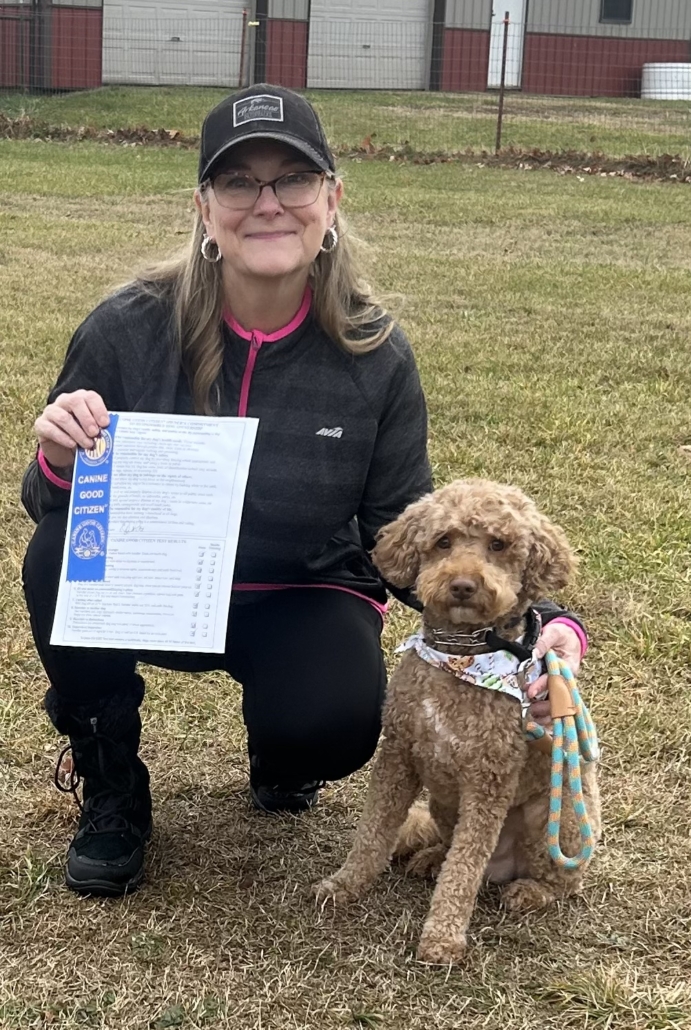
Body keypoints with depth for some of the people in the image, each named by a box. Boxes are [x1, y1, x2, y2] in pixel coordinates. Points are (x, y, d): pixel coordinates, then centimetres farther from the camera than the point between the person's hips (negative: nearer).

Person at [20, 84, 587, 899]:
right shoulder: (130, 329, -17)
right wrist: (60, 459, -33)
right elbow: (48, 502, -8)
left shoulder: (374, 357, -15)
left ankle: (278, 757, 12)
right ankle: (110, 791, -3)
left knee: (334, 726, -30)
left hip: (300, 600, 0)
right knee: (60, 558, -30)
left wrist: (537, 619, -25)